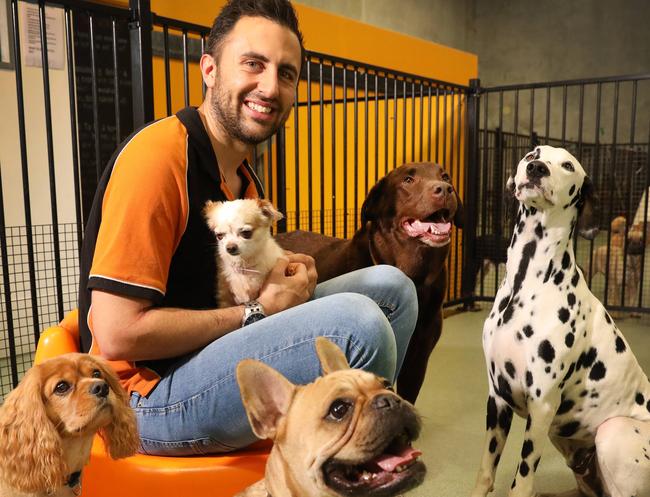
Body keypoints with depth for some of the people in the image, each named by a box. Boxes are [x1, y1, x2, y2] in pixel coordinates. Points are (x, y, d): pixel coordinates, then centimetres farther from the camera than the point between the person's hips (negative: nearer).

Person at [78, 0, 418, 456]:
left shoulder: (245, 177, 10)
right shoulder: (158, 155, -19)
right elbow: (118, 334, -23)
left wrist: (280, 278, -3)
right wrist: (257, 312, -15)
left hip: (210, 350, 9)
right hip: (150, 392, -8)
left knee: (391, 285, 5)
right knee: (355, 319, -28)